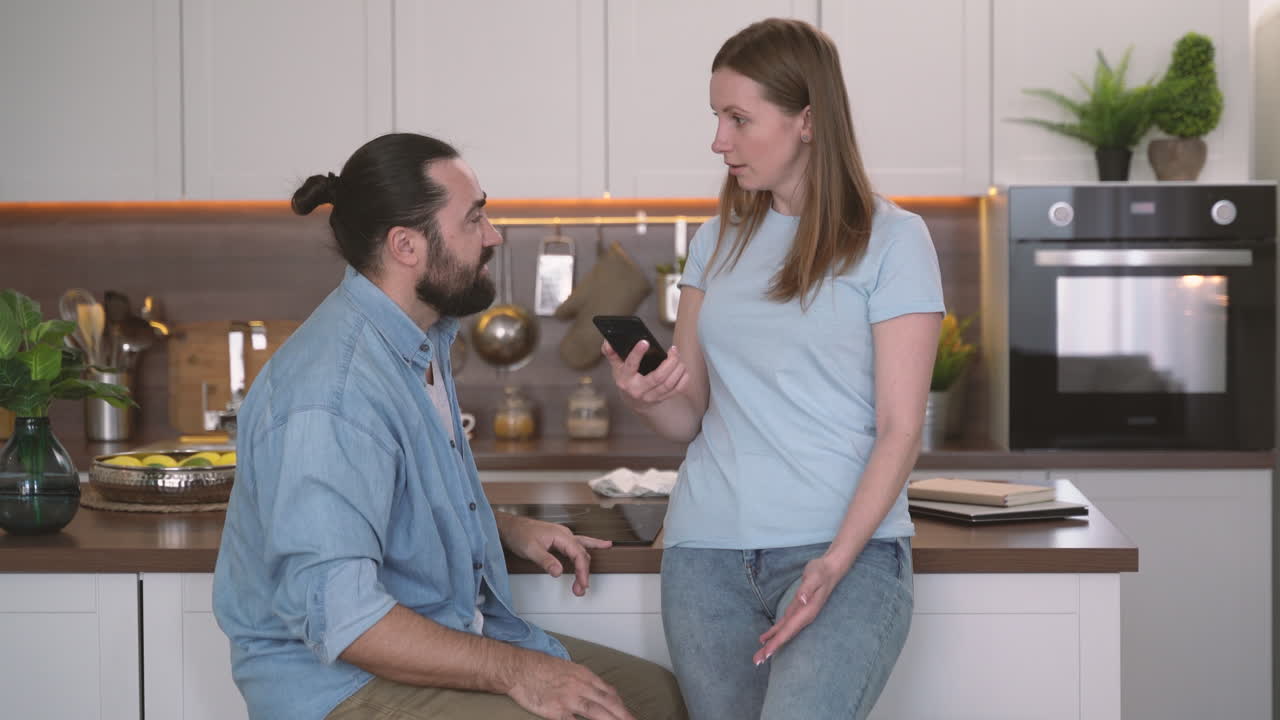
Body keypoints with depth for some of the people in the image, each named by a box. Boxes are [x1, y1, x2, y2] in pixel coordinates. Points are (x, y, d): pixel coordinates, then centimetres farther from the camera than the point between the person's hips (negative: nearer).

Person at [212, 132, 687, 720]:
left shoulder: (423, 338, 9)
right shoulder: (331, 395, -25)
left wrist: (507, 528, 12)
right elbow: (338, 615, -30)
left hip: (454, 637, 10)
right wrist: (513, 672, -26)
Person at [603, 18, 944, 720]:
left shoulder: (891, 240, 0)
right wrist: (644, 398, -7)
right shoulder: (717, 241, 15)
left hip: (848, 549, -5)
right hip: (706, 553, 5)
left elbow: (899, 429, -5)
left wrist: (835, 563, -17)